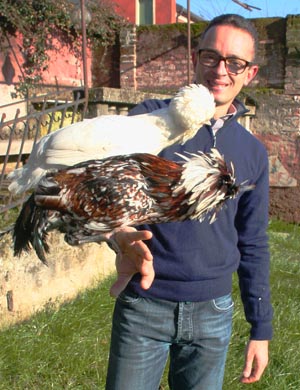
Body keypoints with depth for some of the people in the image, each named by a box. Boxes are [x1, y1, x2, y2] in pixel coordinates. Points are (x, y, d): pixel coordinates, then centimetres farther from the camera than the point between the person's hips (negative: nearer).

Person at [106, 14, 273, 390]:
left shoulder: (253, 153, 6)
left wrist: (261, 330, 9)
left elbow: (252, 245, 10)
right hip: (144, 305, -2)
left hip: (213, 312, 3)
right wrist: (121, 233, -39)